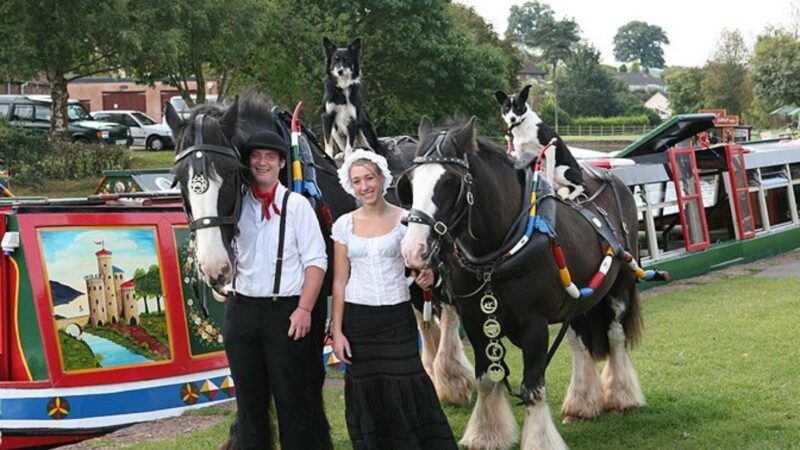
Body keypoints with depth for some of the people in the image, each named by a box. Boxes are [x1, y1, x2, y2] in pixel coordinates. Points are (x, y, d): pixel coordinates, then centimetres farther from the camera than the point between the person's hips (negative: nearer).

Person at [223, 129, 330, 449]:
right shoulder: (236, 205, 6)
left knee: (292, 400, 1)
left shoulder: (296, 205, -3)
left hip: (284, 311, -4)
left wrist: (304, 309, -14)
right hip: (241, 311, 4)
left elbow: (316, 261, -7)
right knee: (249, 399, 12)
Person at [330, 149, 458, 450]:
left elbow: (420, 263, 6)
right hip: (358, 320, 2)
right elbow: (340, 282, 4)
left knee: (409, 390, -6)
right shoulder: (344, 225, 3)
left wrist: (427, 275, -18)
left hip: (398, 316, -1)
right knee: (367, 396, 5)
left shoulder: (404, 219, -1)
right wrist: (337, 331, -2)